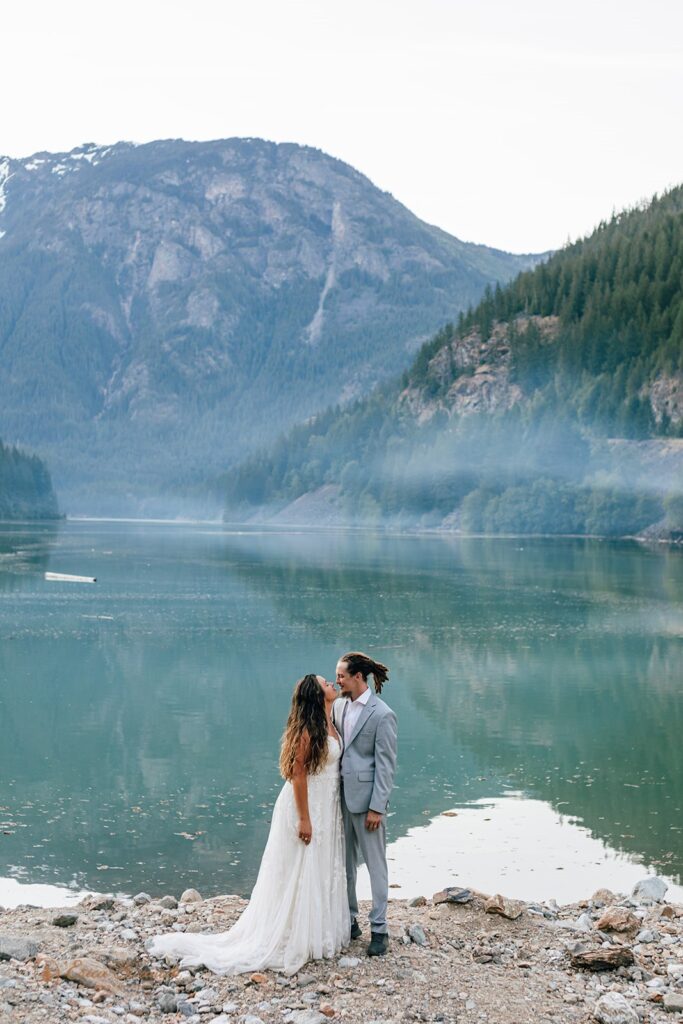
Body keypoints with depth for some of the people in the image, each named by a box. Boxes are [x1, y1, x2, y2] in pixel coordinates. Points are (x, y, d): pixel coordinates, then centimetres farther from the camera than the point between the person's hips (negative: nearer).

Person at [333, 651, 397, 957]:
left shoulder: (381, 715, -14)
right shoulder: (338, 706, 6)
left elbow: (385, 766, -13)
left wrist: (377, 807, -15)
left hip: (366, 798, -7)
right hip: (340, 795, 7)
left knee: (375, 864, 4)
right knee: (344, 863, 15)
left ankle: (379, 929, 13)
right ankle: (348, 920, 27)